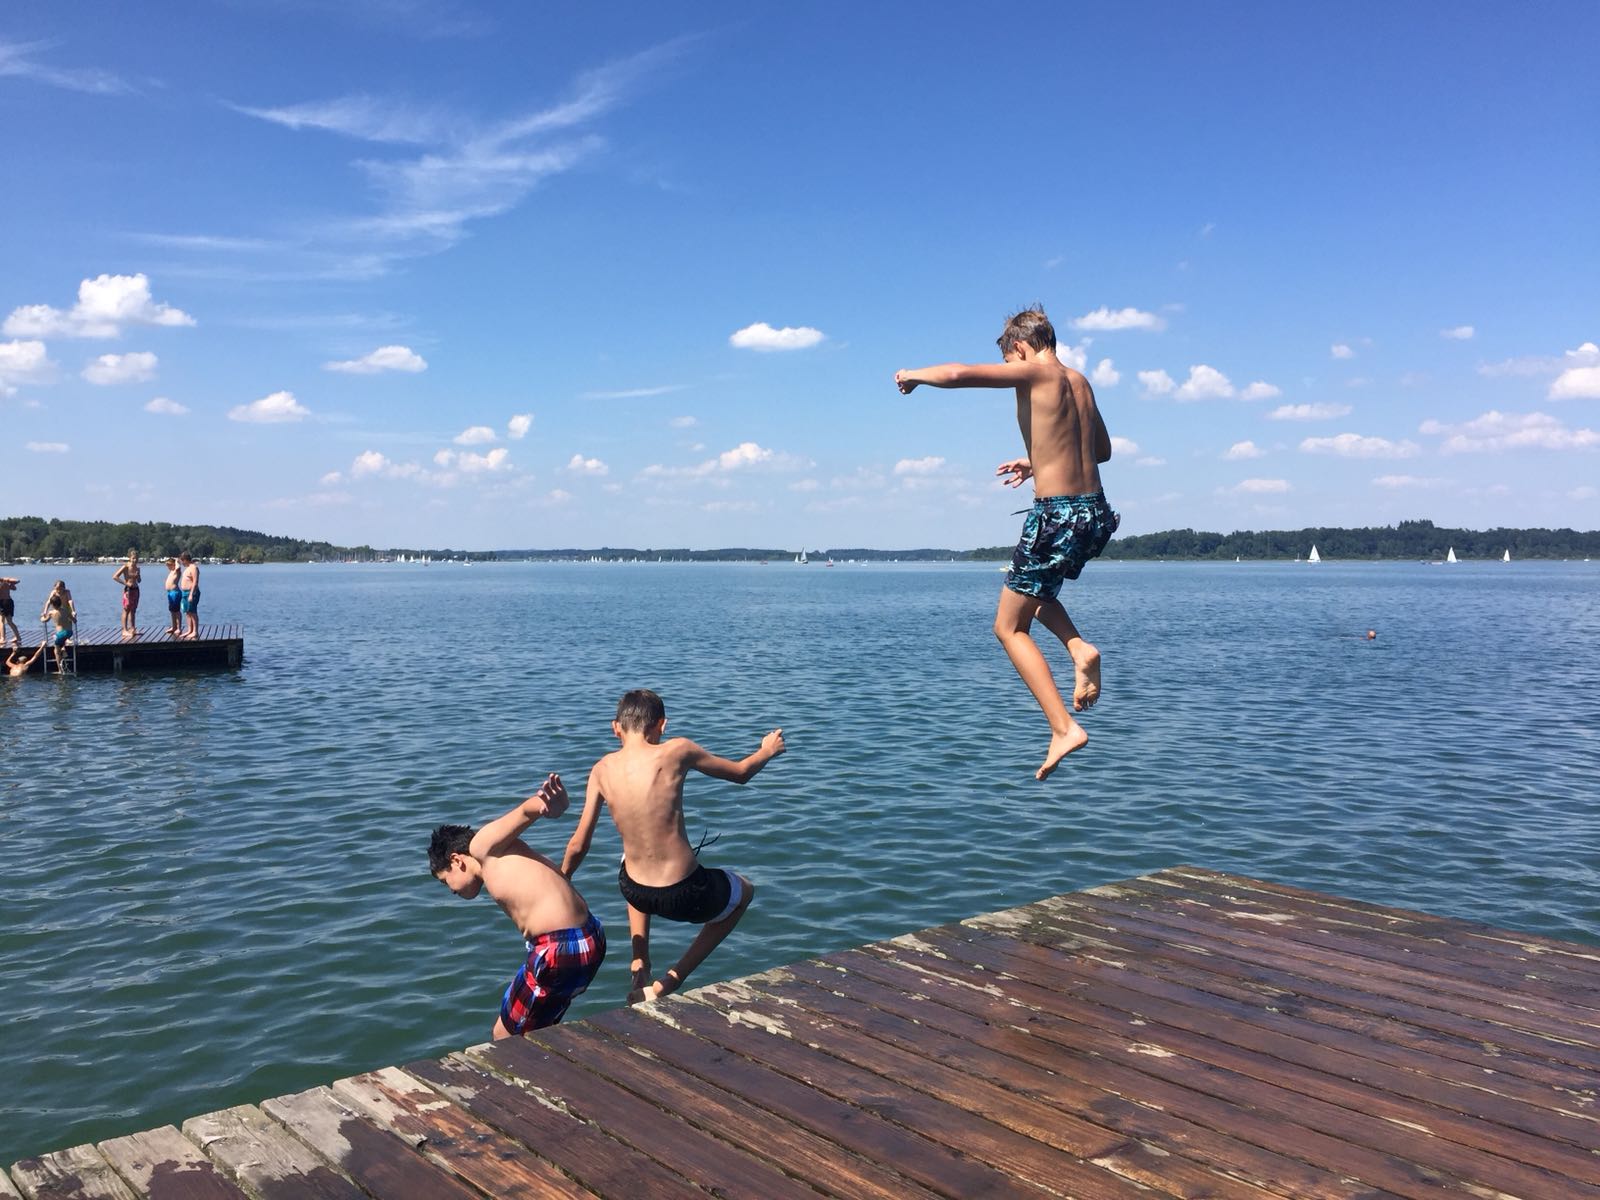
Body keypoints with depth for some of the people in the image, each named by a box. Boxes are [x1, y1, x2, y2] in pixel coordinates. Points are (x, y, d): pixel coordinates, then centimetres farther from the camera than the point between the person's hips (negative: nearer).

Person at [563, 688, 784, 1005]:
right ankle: (672, 981, 18)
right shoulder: (677, 751, -12)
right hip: (686, 896, -4)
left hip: (635, 891, 5)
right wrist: (768, 751, 25)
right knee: (745, 891, 30)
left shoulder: (603, 769, -3)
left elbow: (578, 844, 1)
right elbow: (740, 773, 4)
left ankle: (639, 973, 32)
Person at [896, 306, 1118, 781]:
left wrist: (914, 375, 0)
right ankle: (1080, 648, 7)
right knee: (1033, 590, 33)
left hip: (1057, 515, -8)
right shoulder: (1079, 381, 16)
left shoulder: (1035, 373, -8)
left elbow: (958, 373, -19)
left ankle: (1064, 728, -4)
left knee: (1009, 626, 4)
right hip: (1096, 511, 8)